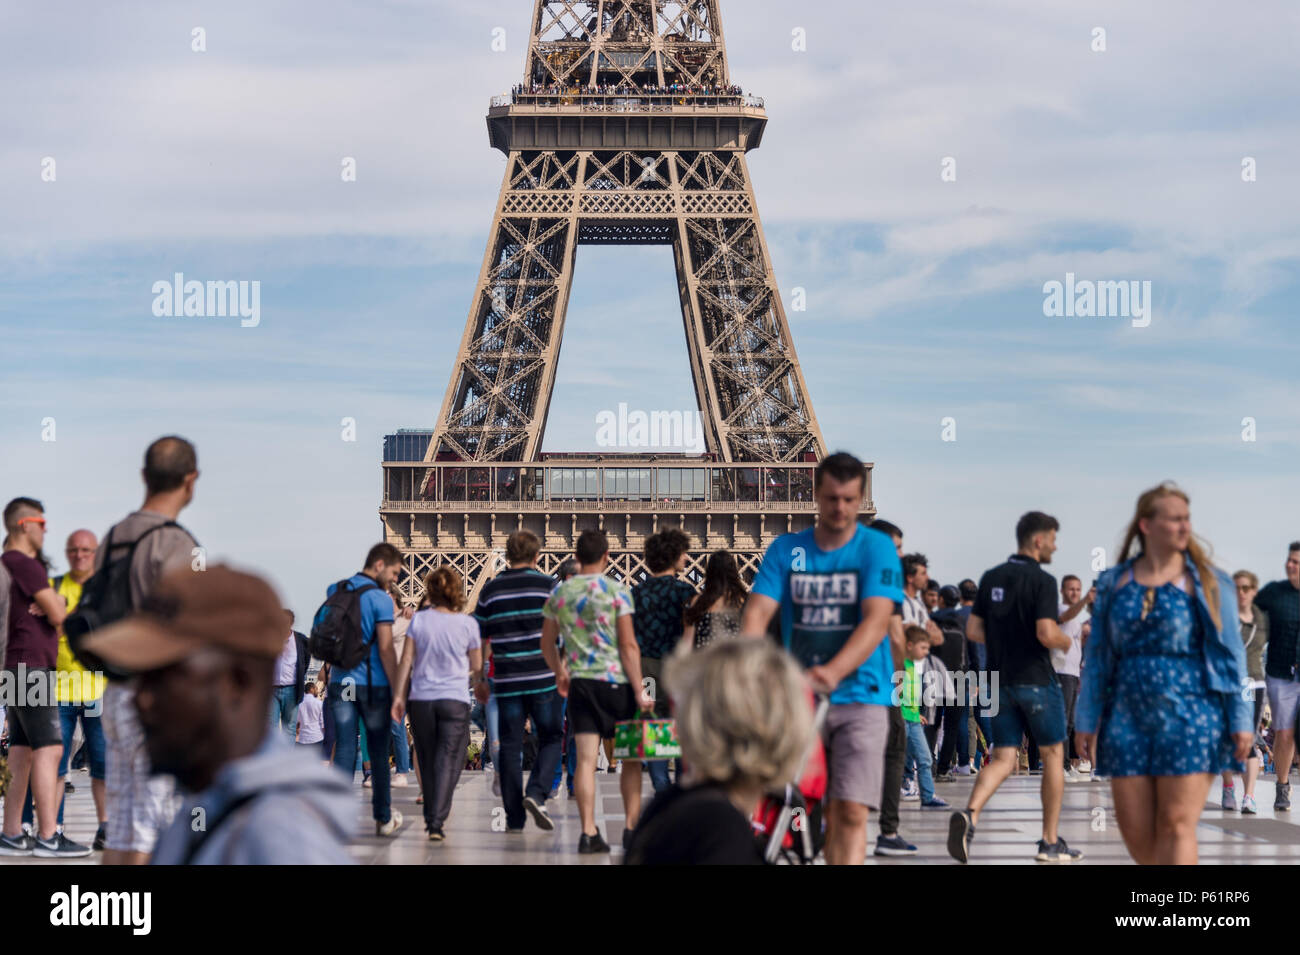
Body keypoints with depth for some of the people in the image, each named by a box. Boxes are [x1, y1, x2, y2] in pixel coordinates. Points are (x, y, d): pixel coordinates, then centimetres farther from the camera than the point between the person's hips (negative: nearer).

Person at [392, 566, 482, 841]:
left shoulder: (419, 620, 1)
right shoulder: (467, 623, -2)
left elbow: (406, 660, 0)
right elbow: (477, 667, 7)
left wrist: (398, 695, 5)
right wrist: (479, 685, 27)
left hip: (421, 699, 2)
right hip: (455, 700, -2)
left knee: (427, 761, 15)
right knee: (448, 762, -3)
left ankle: (431, 818, 25)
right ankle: (437, 821, -15)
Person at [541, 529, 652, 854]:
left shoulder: (559, 593, 6)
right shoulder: (617, 592, -7)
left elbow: (547, 644, 15)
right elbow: (628, 646, -10)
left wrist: (560, 674, 32)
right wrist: (639, 691, -8)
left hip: (580, 681, 3)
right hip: (616, 681, -3)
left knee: (586, 759, 1)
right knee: (630, 757, 10)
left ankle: (589, 832, -4)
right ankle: (631, 827, 10)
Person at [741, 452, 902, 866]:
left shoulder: (877, 548, -2)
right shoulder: (785, 549, 6)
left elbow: (876, 621, -16)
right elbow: (757, 613, -4)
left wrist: (833, 671, -32)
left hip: (860, 696, -3)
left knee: (850, 812, -12)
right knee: (820, 812, 5)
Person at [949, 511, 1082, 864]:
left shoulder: (990, 578, 8)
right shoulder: (1041, 580, -13)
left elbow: (973, 630, 8)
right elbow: (1047, 634, -22)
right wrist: (1067, 641, -1)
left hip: (1001, 682, 6)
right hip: (1036, 680, -6)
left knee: (1003, 759, 5)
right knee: (1053, 755, 10)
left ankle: (969, 814, -22)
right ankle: (1050, 842, 13)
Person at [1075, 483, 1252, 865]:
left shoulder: (1207, 581, 2)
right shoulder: (1114, 583, 9)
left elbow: (1231, 652, 1)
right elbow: (1097, 657, 12)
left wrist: (1241, 719, -5)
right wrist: (1087, 720, 8)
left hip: (1190, 715, -3)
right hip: (1129, 716, 3)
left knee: (1176, 827, -8)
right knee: (1134, 829, 3)